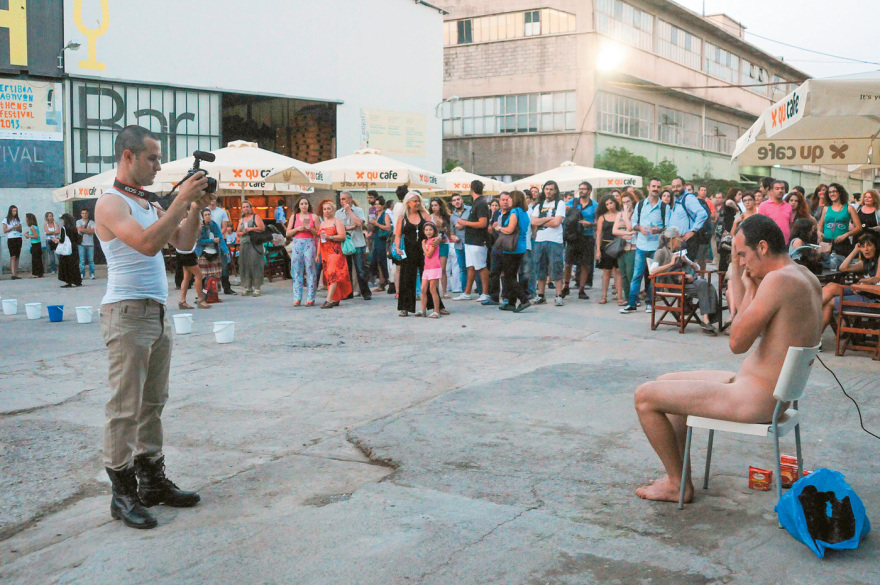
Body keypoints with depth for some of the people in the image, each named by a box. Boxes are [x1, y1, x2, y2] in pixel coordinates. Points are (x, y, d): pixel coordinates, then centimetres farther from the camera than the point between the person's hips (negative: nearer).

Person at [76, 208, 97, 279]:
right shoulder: (78, 222, 11)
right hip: (81, 243, 0)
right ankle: (82, 274, 1)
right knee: (82, 260, -4)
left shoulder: (92, 222, 10)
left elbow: (93, 231, -4)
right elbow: (79, 229, -5)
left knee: (91, 260, -3)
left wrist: (84, 229, -4)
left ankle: (92, 274, 1)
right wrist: (88, 229, 0)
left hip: (90, 243, 0)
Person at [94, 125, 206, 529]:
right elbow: (147, 243, -24)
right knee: (125, 407, -5)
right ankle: (122, 493, 2)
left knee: (152, 403, 12)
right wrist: (182, 200, -20)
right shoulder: (110, 203, -9)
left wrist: (196, 204, 4)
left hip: (157, 313, 9)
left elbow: (183, 242, 16)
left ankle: (152, 480, 20)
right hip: (127, 313, -9)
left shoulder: (149, 205, 17)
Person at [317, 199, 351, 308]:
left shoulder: (337, 221, 1)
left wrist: (330, 237, -21)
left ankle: (329, 300, -24)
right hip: (325, 252, 7)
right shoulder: (322, 223, 20)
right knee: (328, 275, 4)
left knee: (333, 274, -16)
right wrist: (318, 254, 17)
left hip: (335, 251, -7)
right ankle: (336, 299, 10)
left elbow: (343, 236, -10)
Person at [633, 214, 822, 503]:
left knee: (645, 396, -6)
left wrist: (749, 288, -12)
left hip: (754, 400, -11)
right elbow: (747, 315, 22)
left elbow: (737, 343, -23)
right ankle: (678, 476, 24)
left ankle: (678, 485, 9)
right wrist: (736, 266, 16)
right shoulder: (806, 277, 9)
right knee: (665, 383, 22)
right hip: (776, 394, 11)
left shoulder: (778, 280, -23)